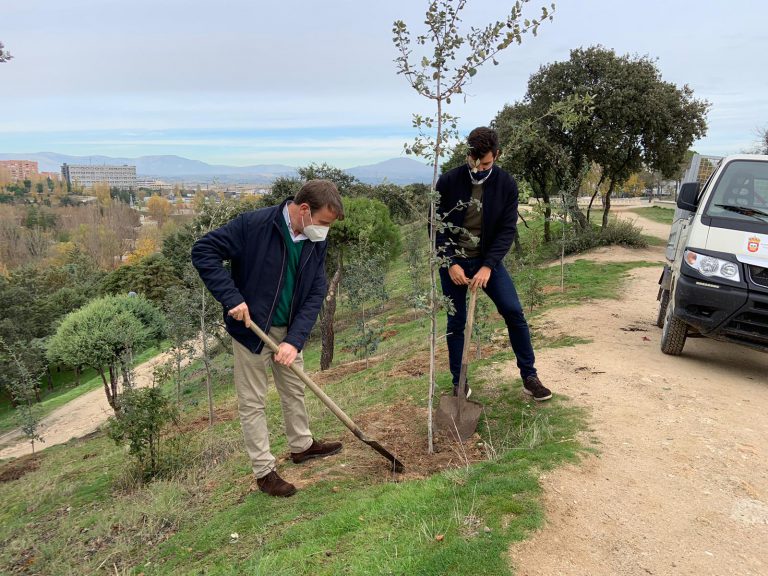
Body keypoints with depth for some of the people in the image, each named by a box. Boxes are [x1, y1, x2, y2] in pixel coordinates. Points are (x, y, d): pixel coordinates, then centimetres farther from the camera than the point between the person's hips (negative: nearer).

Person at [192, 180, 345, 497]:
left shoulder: (317, 242, -7)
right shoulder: (255, 224, -24)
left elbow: (315, 294, -7)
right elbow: (203, 251, -22)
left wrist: (295, 339, -18)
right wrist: (231, 297, -29)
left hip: (288, 330, 6)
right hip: (251, 327, -6)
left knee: (294, 389, 21)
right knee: (252, 402, 6)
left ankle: (301, 445, 43)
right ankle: (264, 471, 20)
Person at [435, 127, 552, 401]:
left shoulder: (506, 184, -8)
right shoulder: (449, 181, -11)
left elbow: (508, 229, -10)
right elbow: (437, 226, -8)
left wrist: (488, 266, -21)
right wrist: (451, 263, -17)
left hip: (487, 260, 1)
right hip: (454, 261, -1)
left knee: (514, 312, -10)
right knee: (456, 322, 4)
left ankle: (529, 377, 5)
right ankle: (458, 383, 19)